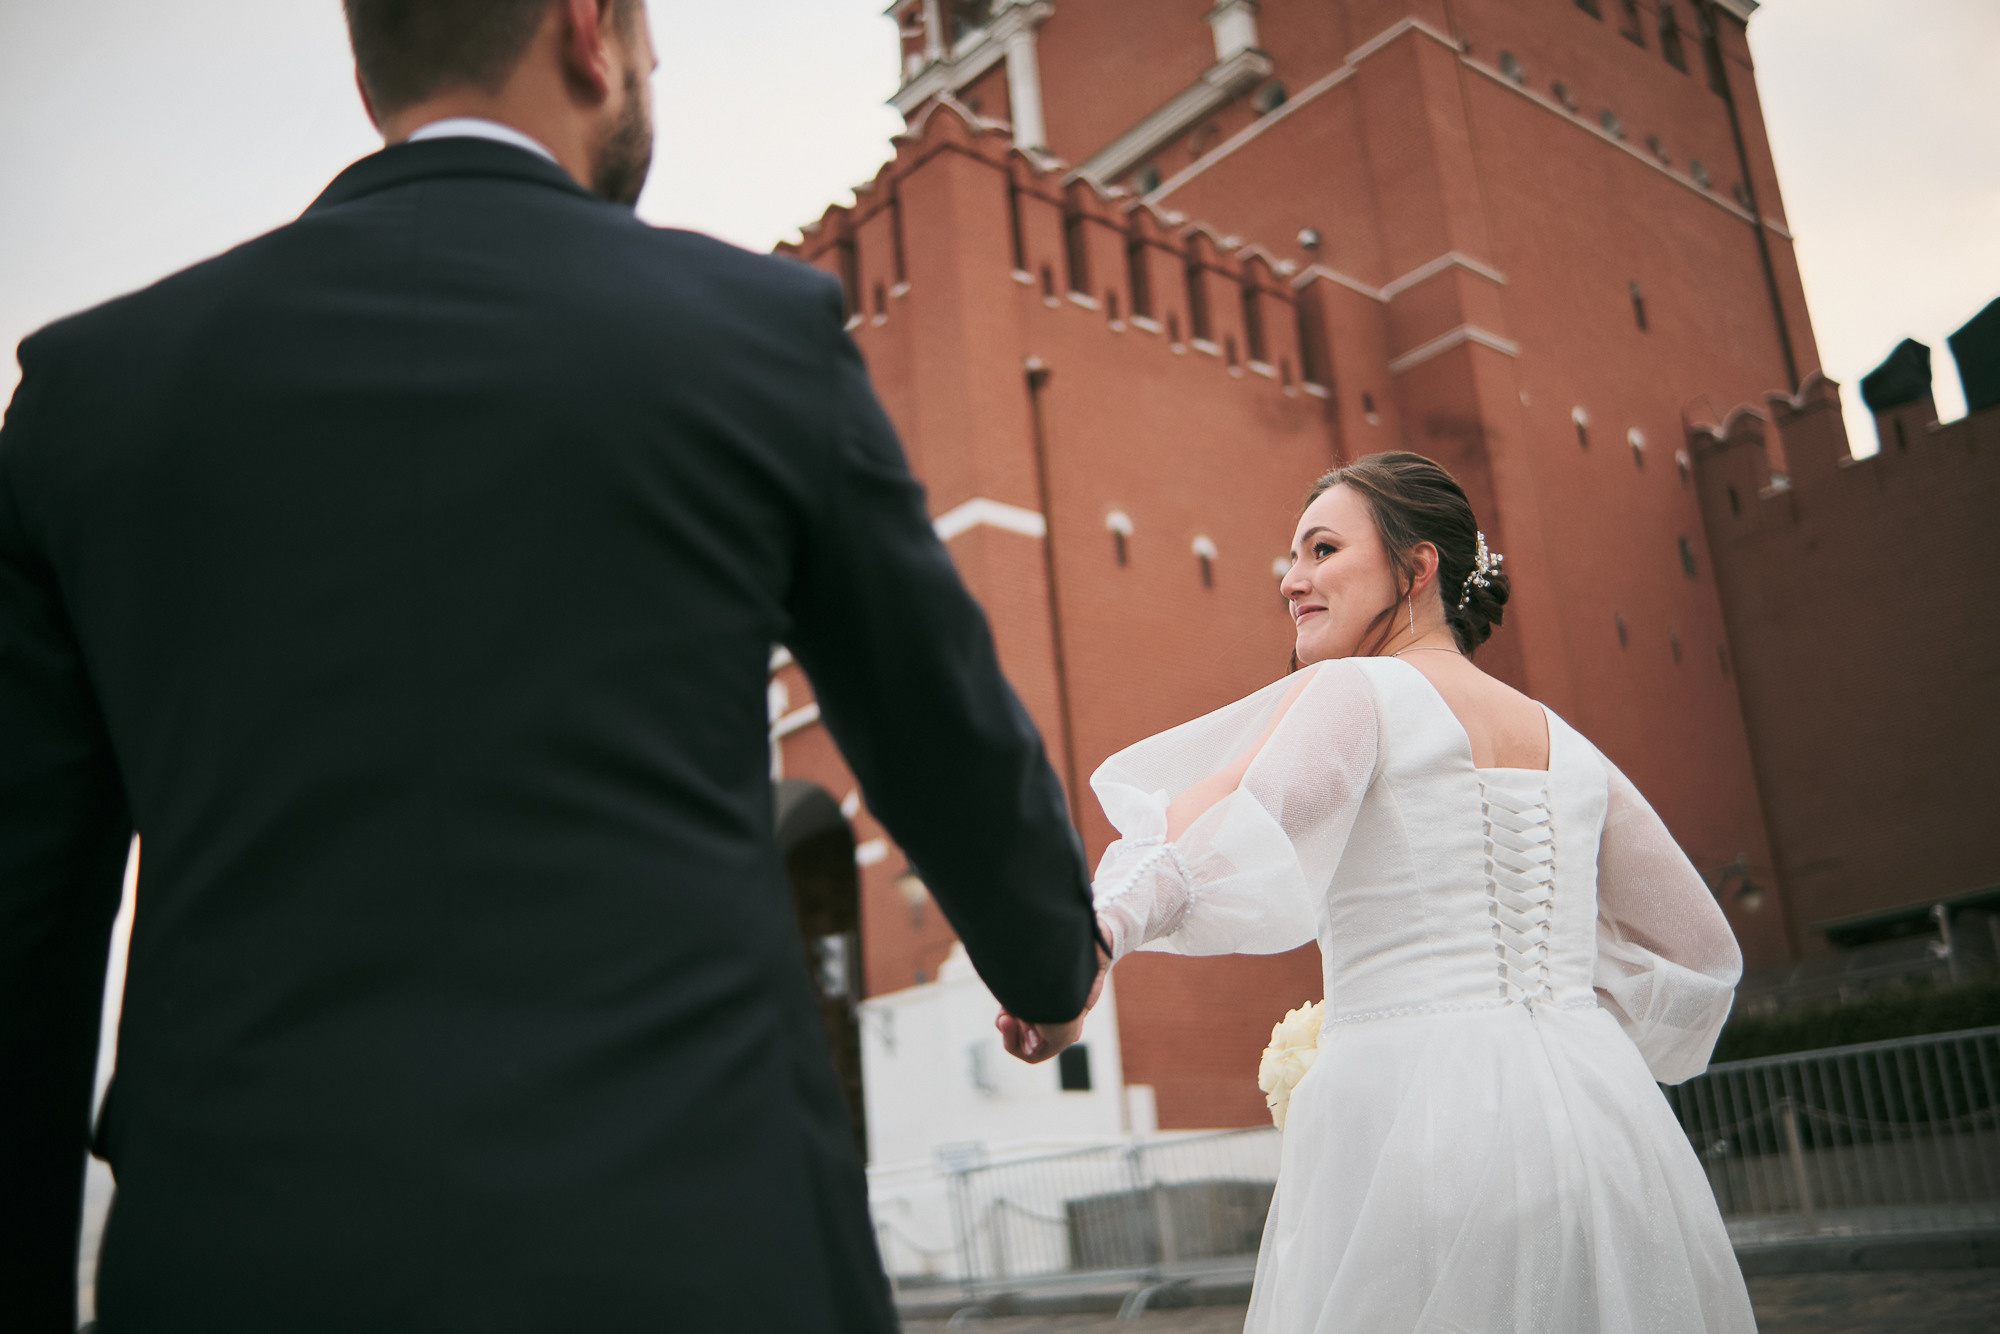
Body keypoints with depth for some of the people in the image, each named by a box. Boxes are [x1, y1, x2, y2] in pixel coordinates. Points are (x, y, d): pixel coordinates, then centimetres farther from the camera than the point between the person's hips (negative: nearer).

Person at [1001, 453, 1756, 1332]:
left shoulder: (1354, 689, -2)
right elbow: (1703, 952, 23)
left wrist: (1096, 939, -38)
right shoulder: (1565, 744, 17)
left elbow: (1255, 826, -24)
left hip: (1419, 1126, -6)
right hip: (1605, 1121, 7)